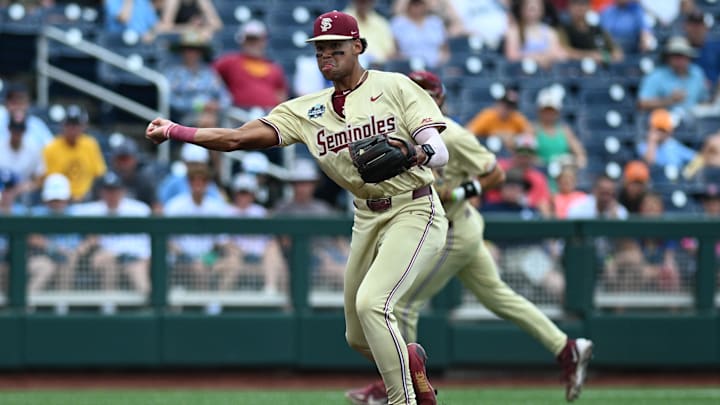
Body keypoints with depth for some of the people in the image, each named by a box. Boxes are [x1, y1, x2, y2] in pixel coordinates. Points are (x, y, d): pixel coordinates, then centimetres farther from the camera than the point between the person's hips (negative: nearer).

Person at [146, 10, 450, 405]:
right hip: (366, 219, 6)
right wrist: (175, 131, -17)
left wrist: (411, 154, -35)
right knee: (359, 336, 10)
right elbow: (240, 137, -6)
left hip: (414, 212, -6)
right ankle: (408, 358, 43)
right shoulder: (307, 110, 5)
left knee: (371, 302, -25)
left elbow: (440, 151, -13)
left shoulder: (396, 87, -6)